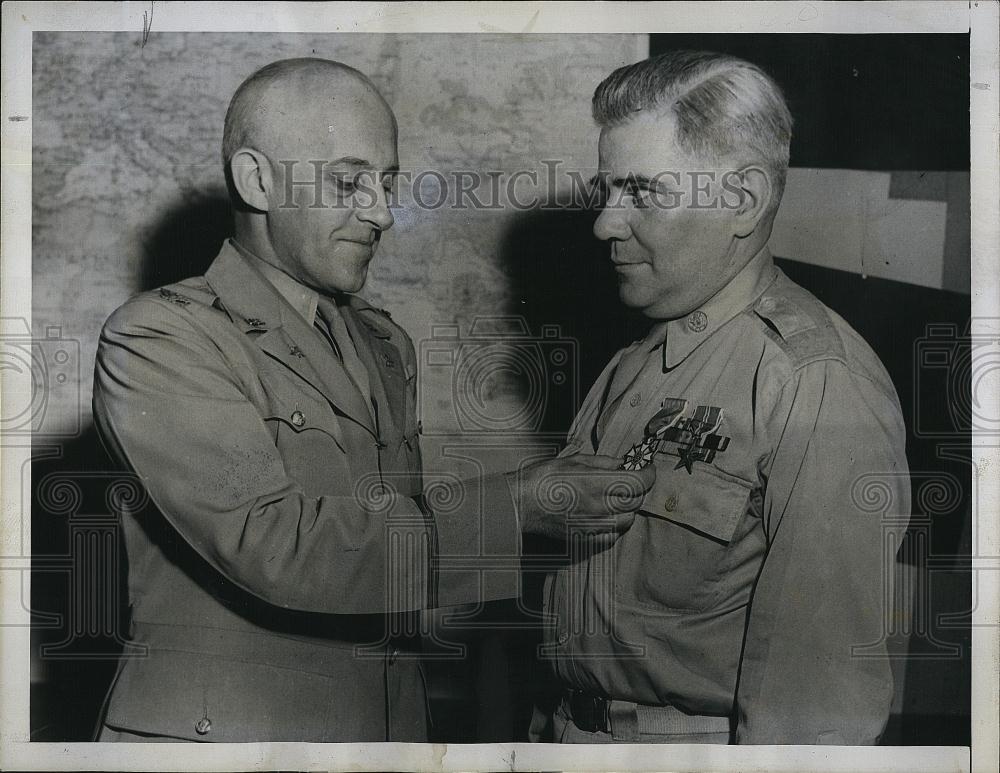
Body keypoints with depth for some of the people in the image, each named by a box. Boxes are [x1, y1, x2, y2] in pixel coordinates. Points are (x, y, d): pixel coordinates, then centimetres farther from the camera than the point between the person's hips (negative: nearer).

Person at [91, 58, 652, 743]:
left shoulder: (388, 346, 11)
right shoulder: (155, 339, -12)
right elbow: (271, 541, -23)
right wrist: (513, 508, -23)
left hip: (393, 723, 6)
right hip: (218, 730, -6)